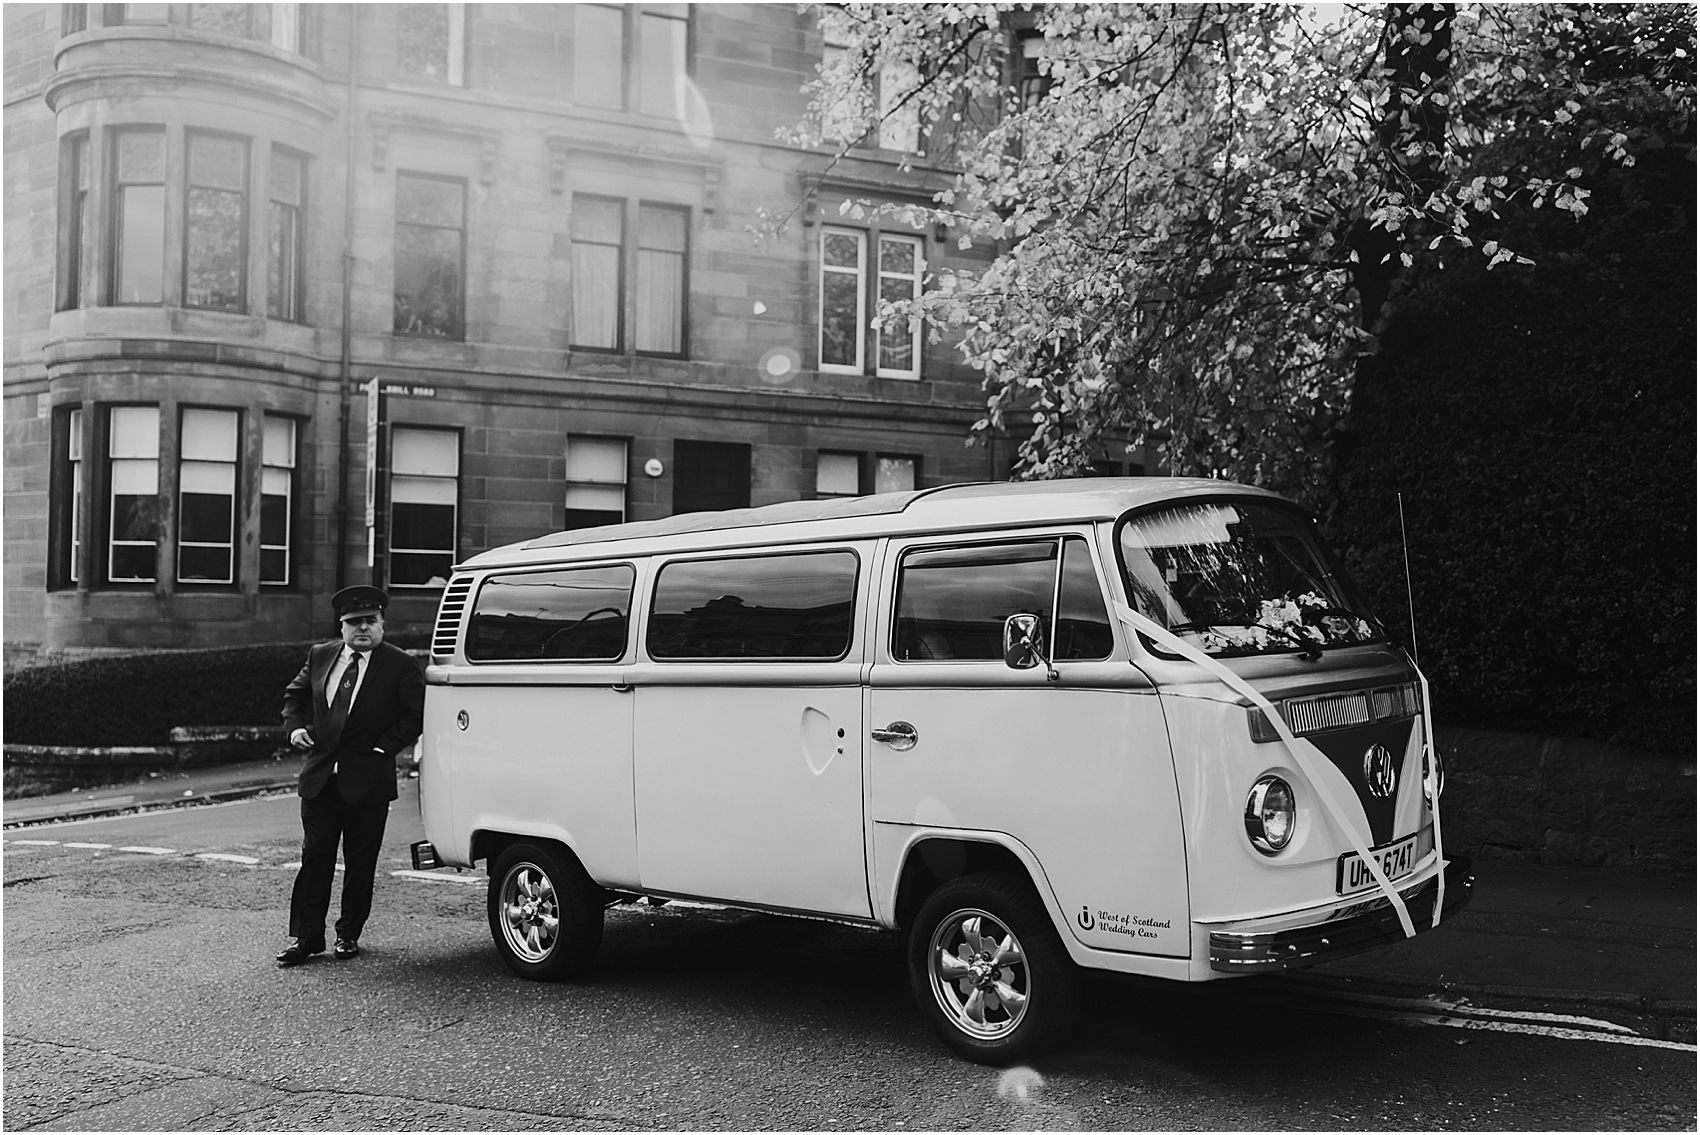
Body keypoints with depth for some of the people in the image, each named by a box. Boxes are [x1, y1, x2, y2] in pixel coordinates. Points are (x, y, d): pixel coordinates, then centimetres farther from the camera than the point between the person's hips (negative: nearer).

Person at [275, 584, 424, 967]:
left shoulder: (399, 665, -3)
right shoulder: (320, 656, 9)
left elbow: (415, 715, -6)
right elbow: (294, 695, 21)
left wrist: (383, 748, -12)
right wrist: (296, 727, 3)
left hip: (367, 781, -3)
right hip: (319, 778, 3)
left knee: (360, 864, 7)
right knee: (315, 859, 4)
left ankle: (349, 935, 19)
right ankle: (305, 937, 10)